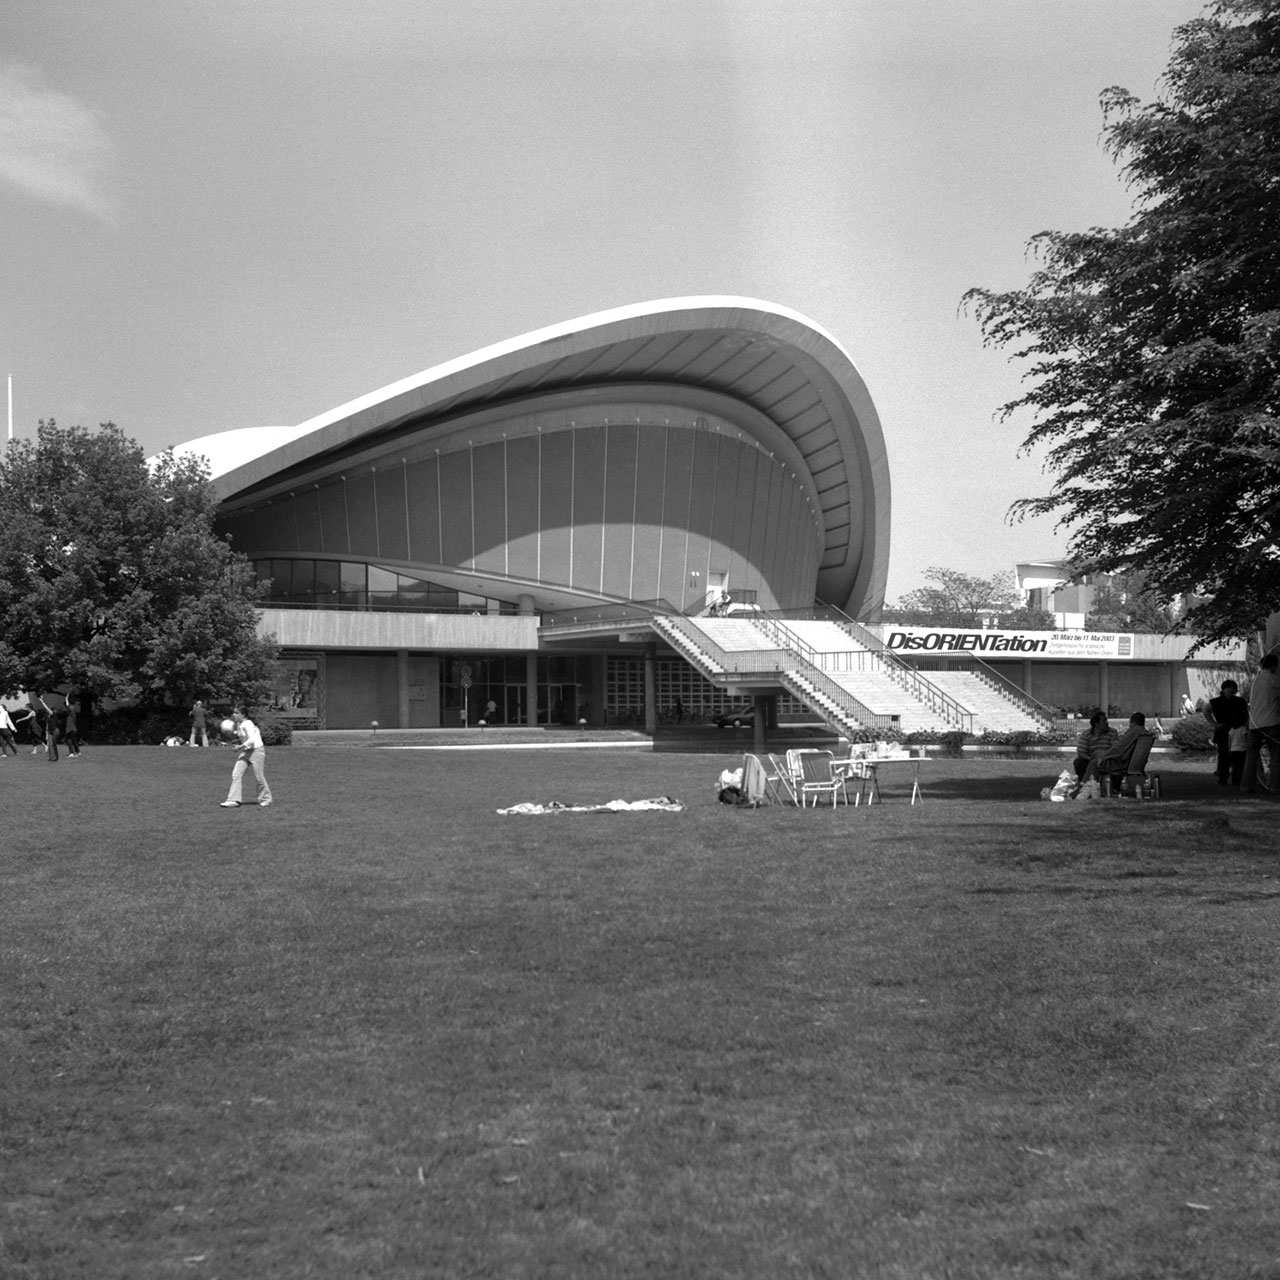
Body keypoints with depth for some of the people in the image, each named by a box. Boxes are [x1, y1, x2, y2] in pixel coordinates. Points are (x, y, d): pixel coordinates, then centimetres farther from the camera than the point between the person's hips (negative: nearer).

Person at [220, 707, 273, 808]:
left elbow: (251, 740, -27)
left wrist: (240, 747, -29)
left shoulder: (247, 724, -19)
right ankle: (234, 800, -7)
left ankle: (265, 800, 20)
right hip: (245, 751, 8)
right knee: (236, 774, -5)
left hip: (256, 751, -8)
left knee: (259, 777, 0)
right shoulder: (238, 724, 7)